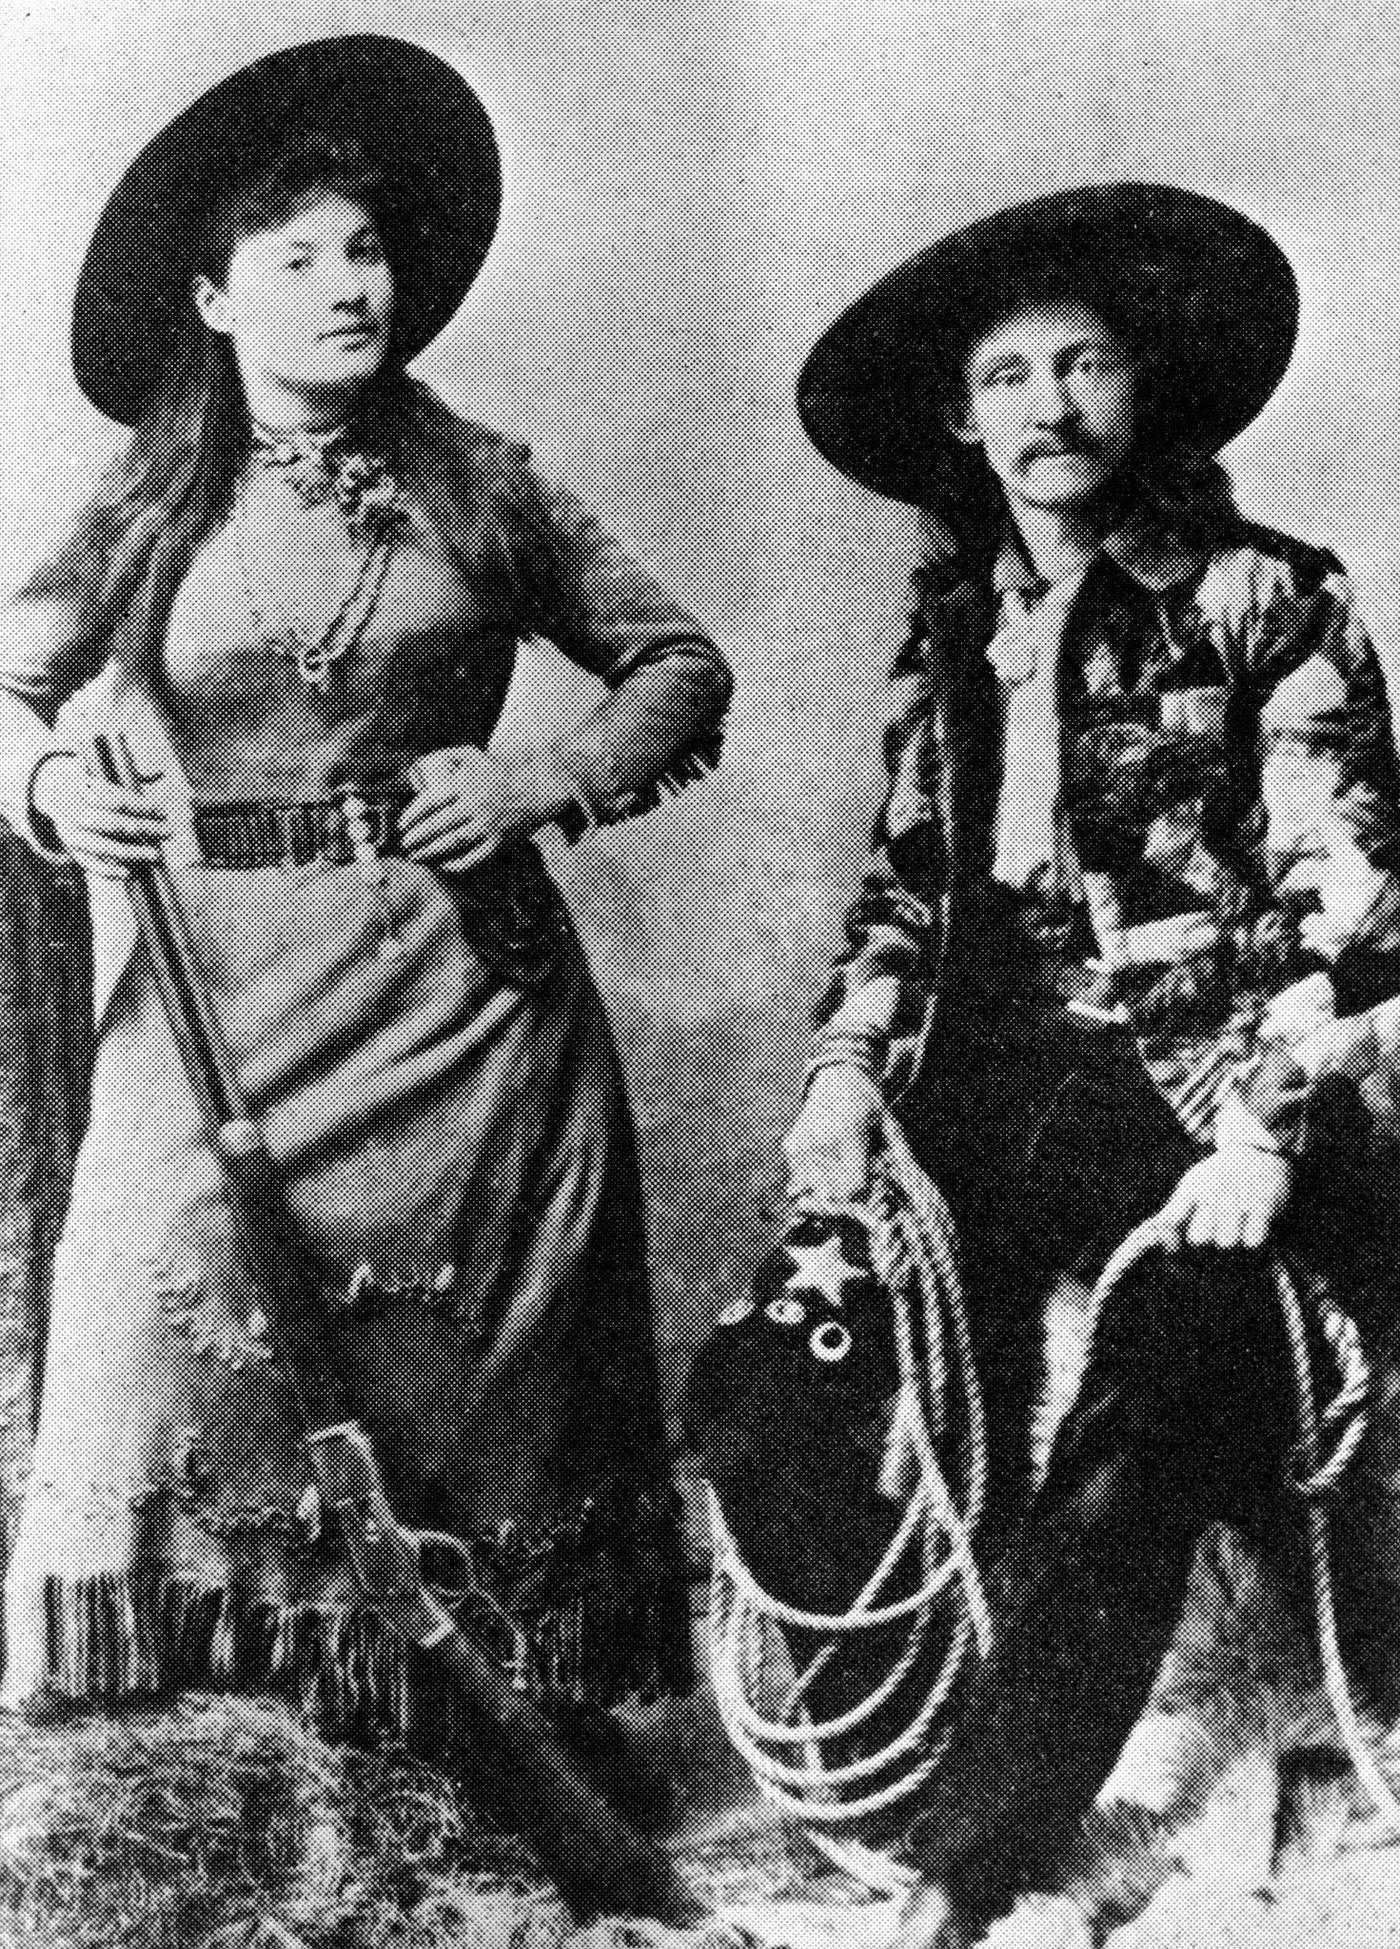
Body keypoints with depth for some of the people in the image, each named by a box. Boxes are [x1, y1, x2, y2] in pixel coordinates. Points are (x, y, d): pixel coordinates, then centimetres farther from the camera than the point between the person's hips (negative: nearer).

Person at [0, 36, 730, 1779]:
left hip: (467, 998, 0)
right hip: (223, 1012, 0)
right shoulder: (150, 509, 5)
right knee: (183, 1353, -2)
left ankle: (543, 1728, 22)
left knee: (477, 1372, 7)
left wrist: (545, 778, -5)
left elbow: (681, 664, 10)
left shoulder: (478, 487, 5)